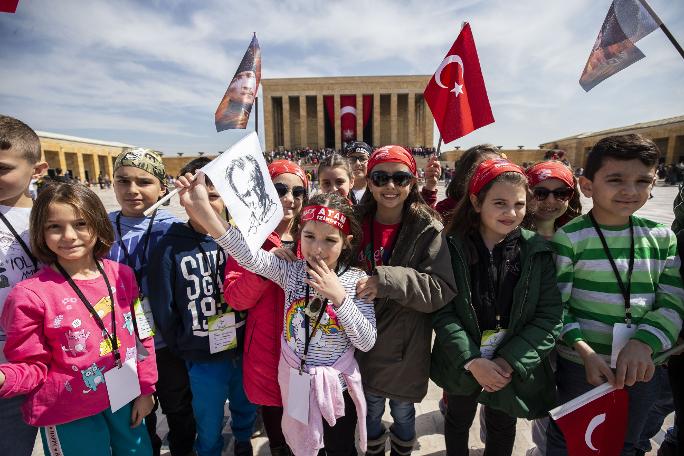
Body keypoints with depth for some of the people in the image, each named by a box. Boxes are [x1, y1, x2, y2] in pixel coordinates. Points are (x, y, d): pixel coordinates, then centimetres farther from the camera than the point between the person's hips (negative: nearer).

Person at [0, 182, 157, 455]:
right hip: (69, 416, -3)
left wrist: (145, 390, 4)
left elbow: (142, 336, 1)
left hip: (125, 399, 4)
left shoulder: (121, 275, -6)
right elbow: (34, 367, -8)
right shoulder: (31, 294, -17)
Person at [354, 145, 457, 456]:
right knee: (371, 411, 22)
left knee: (403, 412, 21)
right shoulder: (357, 223, -4)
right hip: (365, 342, 2)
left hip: (406, 346, -2)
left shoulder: (428, 230, -14)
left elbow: (443, 289, -22)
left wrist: (388, 281, -32)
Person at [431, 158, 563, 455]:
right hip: (462, 363, -1)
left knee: (503, 429, 25)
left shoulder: (537, 251, -10)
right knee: (458, 421, 24)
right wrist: (472, 360, -22)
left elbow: (549, 316, -11)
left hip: (514, 368, 1)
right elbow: (442, 311, -14)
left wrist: (510, 361, -19)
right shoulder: (453, 248, -14)